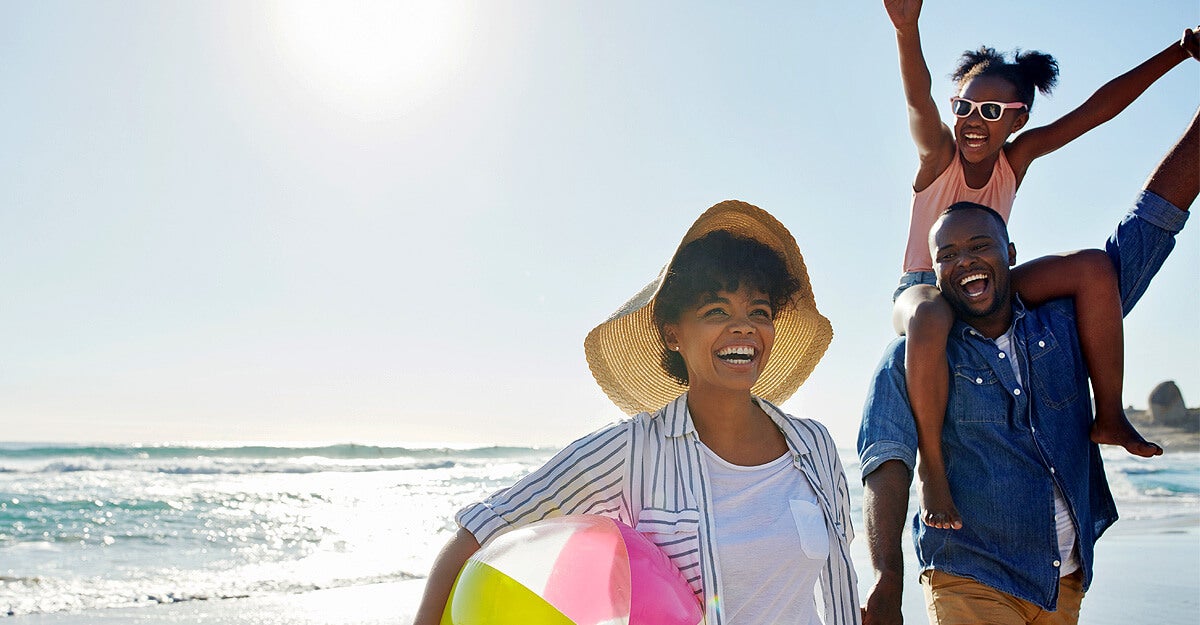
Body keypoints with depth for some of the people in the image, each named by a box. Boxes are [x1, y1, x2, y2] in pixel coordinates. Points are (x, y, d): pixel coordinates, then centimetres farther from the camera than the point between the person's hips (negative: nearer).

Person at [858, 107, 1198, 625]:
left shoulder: (1064, 325, 4)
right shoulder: (910, 360, -7)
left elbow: (1158, 212, 6)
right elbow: (887, 464, -20)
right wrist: (888, 578, -34)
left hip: (1068, 580, 4)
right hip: (971, 582, -4)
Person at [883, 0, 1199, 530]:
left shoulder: (1018, 158, -1)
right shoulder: (938, 156, -12)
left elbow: (1100, 105, -6)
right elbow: (918, 99, -33)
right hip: (923, 289, -5)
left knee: (1093, 266, -15)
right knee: (929, 319, -43)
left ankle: (1109, 416, -11)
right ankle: (931, 465, -30)